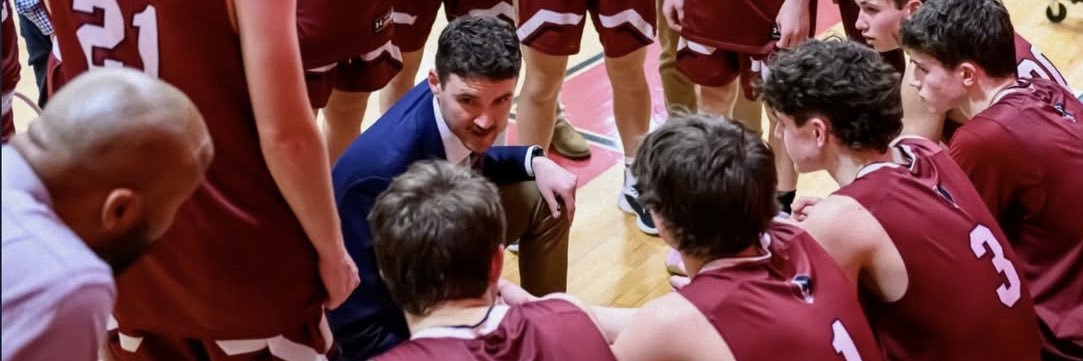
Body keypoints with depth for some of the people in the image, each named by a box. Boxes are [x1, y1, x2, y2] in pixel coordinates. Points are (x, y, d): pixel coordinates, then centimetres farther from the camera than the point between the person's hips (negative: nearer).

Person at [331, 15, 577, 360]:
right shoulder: (380, 173, -38)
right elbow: (361, 333, -33)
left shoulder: (459, 122, -17)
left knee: (546, 200, 4)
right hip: (393, 315, -7)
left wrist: (534, 161, -7)